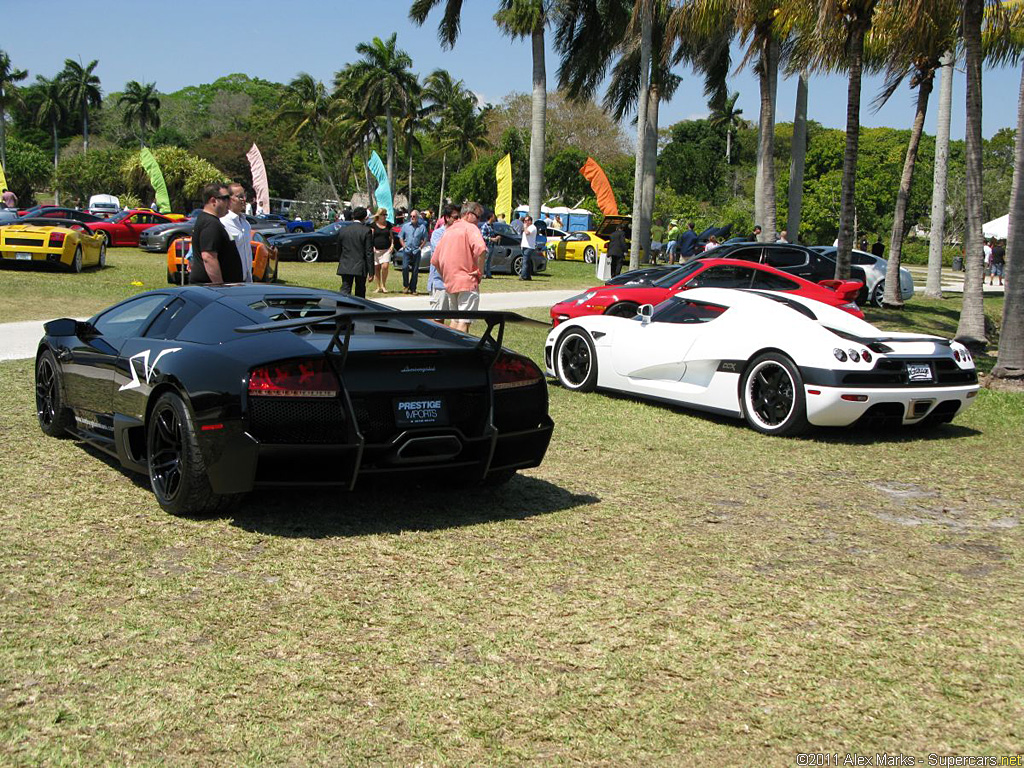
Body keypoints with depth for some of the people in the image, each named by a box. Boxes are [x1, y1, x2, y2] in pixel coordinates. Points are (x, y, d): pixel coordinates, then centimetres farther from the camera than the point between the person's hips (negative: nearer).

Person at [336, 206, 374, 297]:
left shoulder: (342, 230, 4)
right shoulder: (366, 231, -8)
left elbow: (339, 250, 12)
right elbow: (369, 253, -9)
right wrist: (371, 272, -6)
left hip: (345, 267, 2)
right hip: (360, 267, -2)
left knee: (345, 290, 0)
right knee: (360, 292, 12)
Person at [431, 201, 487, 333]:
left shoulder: (448, 230, 17)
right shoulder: (470, 228, -6)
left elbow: (434, 260, 18)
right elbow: (480, 249, -26)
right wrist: (480, 271, -15)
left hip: (449, 283, 7)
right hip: (467, 282, -7)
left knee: (455, 320, 17)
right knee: (464, 322, -6)